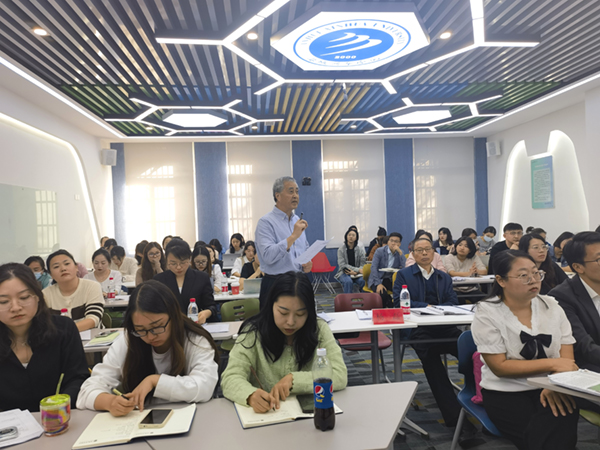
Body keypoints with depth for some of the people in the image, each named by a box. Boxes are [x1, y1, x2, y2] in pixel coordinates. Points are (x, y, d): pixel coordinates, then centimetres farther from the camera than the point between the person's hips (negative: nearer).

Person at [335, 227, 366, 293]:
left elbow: (363, 264, 0)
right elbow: (342, 265, -11)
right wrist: (358, 270, -18)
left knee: (363, 280, -31)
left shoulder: (360, 248, 2)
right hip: (344, 272, -1)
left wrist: (355, 272, -20)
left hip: (357, 273, 1)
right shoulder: (341, 248, -4)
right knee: (348, 282, -35)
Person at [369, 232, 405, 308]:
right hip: (377, 279, -3)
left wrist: (400, 252, -15)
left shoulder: (400, 253, 7)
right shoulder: (380, 251, 0)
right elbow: (373, 267, -11)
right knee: (382, 293, -33)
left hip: (391, 280, 3)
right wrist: (378, 284, -24)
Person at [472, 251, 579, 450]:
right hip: (505, 393, -3)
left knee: (561, 424, -28)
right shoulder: (487, 314, -8)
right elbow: (500, 367, -12)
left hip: (549, 389, 3)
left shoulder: (551, 305, 4)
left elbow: (567, 358, -1)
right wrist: (552, 364, -16)